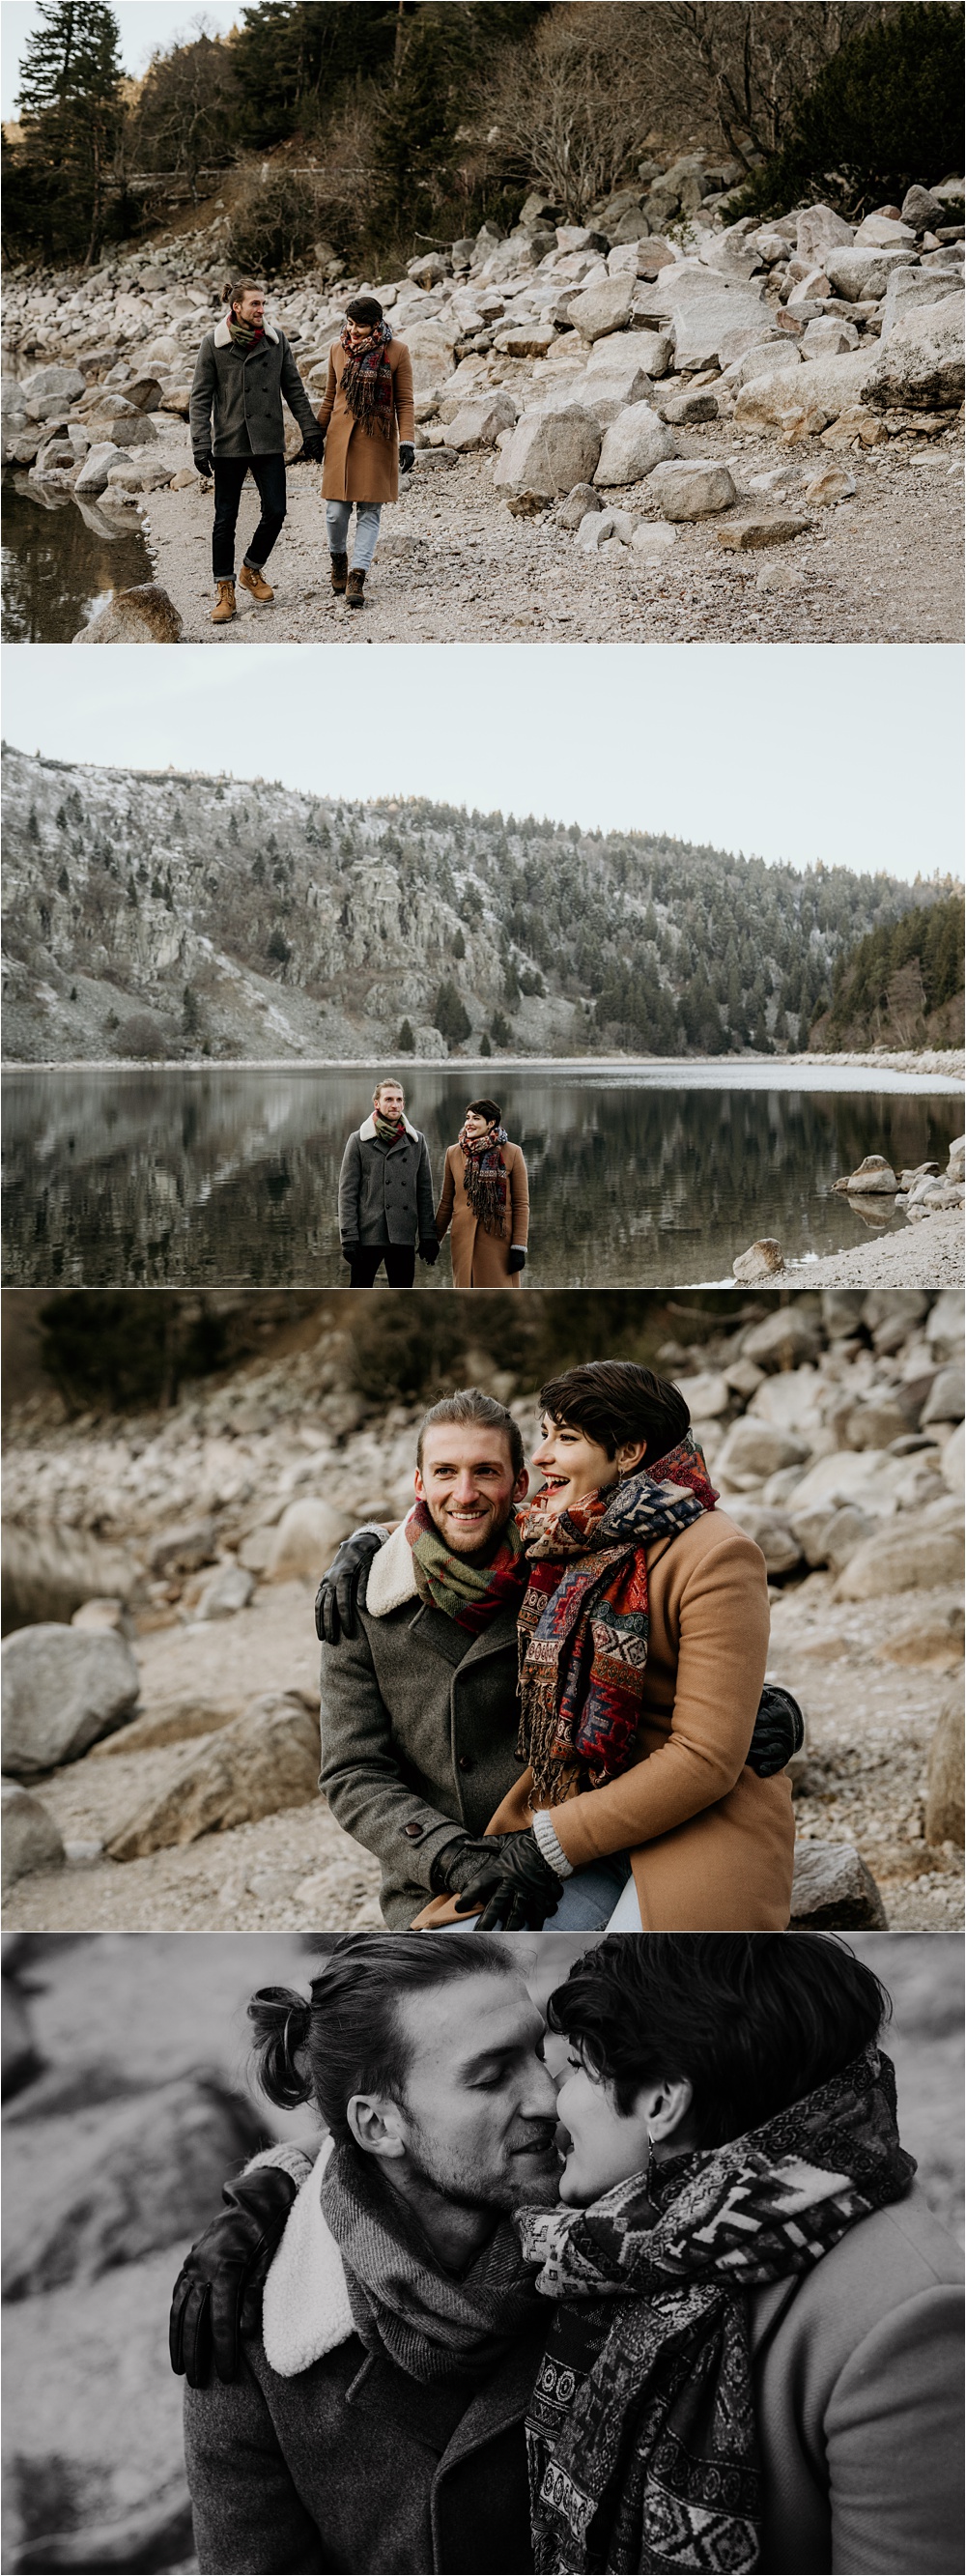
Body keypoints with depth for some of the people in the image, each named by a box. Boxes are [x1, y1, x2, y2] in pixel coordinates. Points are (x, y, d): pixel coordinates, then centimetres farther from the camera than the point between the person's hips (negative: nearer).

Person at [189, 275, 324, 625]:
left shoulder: (276, 340, 3)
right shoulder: (214, 343, -4)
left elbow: (294, 389, 11)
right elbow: (201, 397, -2)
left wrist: (310, 430, 7)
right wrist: (200, 445, -9)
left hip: (268, 442, 2)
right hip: (229, 443, -2)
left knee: (275, 511, -4)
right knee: (225, 519, 1)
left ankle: (252, 570, 21)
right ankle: (225, 591, 11)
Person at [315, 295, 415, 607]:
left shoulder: (396, 351, -4)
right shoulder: (337, 350, 5)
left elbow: (404, 402, -2)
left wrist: (407, 442, -11)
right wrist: (316, 435, 18)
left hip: (378, 441, -2)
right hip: (341, 440, 2)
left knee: (369, 511, -3)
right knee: (336, 510, -1)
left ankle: (357, 577, -2)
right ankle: (338, 557, 27)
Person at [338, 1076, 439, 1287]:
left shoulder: (417, 1142, 9)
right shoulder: (359, 1141, 1)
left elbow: (425, 1192, 11)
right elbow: (347, 1192, -1)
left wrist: (428, 1236, 5)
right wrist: (349, 1237, -9)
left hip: (403, 1238, 3)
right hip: (368, 1236, -3)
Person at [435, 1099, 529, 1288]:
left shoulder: (512, 1153, -1)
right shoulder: (453, 1153, 7)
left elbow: (521, 1204, -2)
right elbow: (446, 1202, 14)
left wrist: (519, 1247, -7)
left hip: (499, 1240, -3)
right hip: (464, 1241, 3)